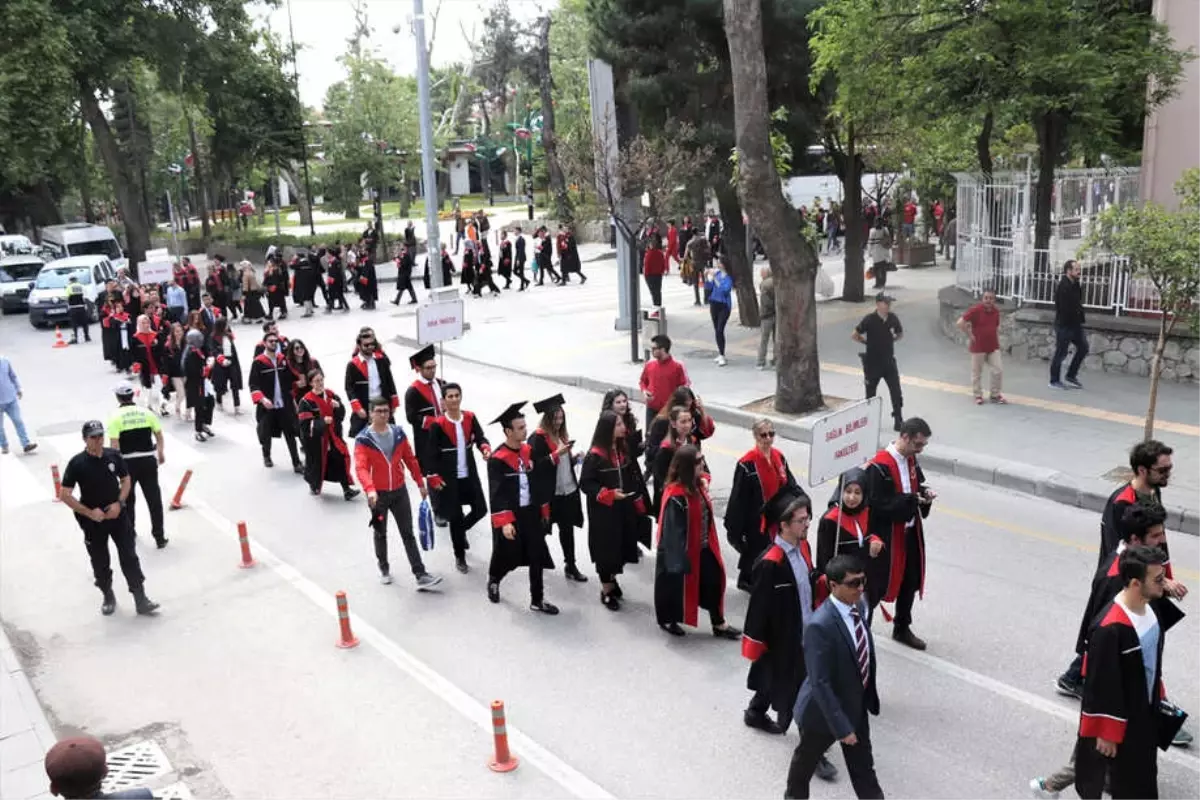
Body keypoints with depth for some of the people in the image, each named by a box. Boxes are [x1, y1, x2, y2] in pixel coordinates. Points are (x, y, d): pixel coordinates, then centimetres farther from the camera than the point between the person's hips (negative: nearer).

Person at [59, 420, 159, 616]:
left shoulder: (114, 456, -6)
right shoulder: (77, 463, -15)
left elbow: (126, 480, 6)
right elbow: (64, 495, -12)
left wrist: (119, 503, -10)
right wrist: (89, 512, -17)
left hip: (117, 515, 2)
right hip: (93, 521, -2)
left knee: (130, 557, 1)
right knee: (100, 563, 12)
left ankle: (140, 599, 6)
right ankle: (108, 597, 33)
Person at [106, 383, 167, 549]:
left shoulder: (116, 417, -7)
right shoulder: (147, 413, 1)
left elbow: (114, 445, -13)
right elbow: (159, 437, 6)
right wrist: (161, 453, 22)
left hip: (128, 462, -1)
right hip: (148, 460, 1)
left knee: (128, 498, 19)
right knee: (154, 498, 4)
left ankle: (130, 531, 34)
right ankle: (159, 536, 3)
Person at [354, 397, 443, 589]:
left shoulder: (398, 433, -1)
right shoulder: (363, 439, -13)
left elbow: (410, 459, 8)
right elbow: (361, 467, -25)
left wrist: (420, 483, 11)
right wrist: (370, 490, -40)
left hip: (399, 491, 3)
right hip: (377, 494, -3)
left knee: (408, 534, 4)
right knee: (380, 533, 15)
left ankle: (420, 576, 4)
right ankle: (384, 568, 37)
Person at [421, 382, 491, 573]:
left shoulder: (470, 418, 0)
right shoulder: (437, 425, -13)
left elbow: (480, 437, -4)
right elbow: (430, 453, -10)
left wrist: (485, 448, -27)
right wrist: (434, 478, -14)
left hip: (470, 474, 4)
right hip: (448, 478, -4)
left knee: (480, 510, 6)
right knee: (455, 517, 4)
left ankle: (460, 531, 39)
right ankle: (460, 558, 21)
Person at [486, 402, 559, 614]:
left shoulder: (528, 451, 1)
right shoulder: (497, 459, -18)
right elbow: (496, 494, -19)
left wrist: (544, 509, 14)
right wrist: (504, 522, -24)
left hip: (531, 514, 6)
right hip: (510, 518, -5)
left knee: (537, 558, 7)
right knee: (507, 557, 11)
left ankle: (537, 600, 19)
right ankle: (493, 581, 44)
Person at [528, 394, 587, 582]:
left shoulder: (561, 434, 10)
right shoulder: (538, 438, -14)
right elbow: (536, 465, -21)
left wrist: (574, 458, 1)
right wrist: (556, 454, -26)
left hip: (568, 490, 7)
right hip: (548, 492, -6)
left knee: (567, 528, 11)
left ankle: (570, 565, 20)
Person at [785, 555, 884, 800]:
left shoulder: (860, 605, -8)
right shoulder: (820, 625, -33)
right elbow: (820, 683, -30)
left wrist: (869, 697, 15)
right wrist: (841, 726, -26)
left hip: (856, 706, 6)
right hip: (824, 710, -6)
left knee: (863, 767, 18)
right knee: (806, 760, 21)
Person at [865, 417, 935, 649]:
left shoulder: (910, 459, 3)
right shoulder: (879, 467, -24)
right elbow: (880, 505, -25)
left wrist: (924, 492, -3)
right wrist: (913, 499, -25)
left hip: (910, 531, 8)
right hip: (887, 535, -8)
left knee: (910, 582, 19)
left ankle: (902, 629, 37)